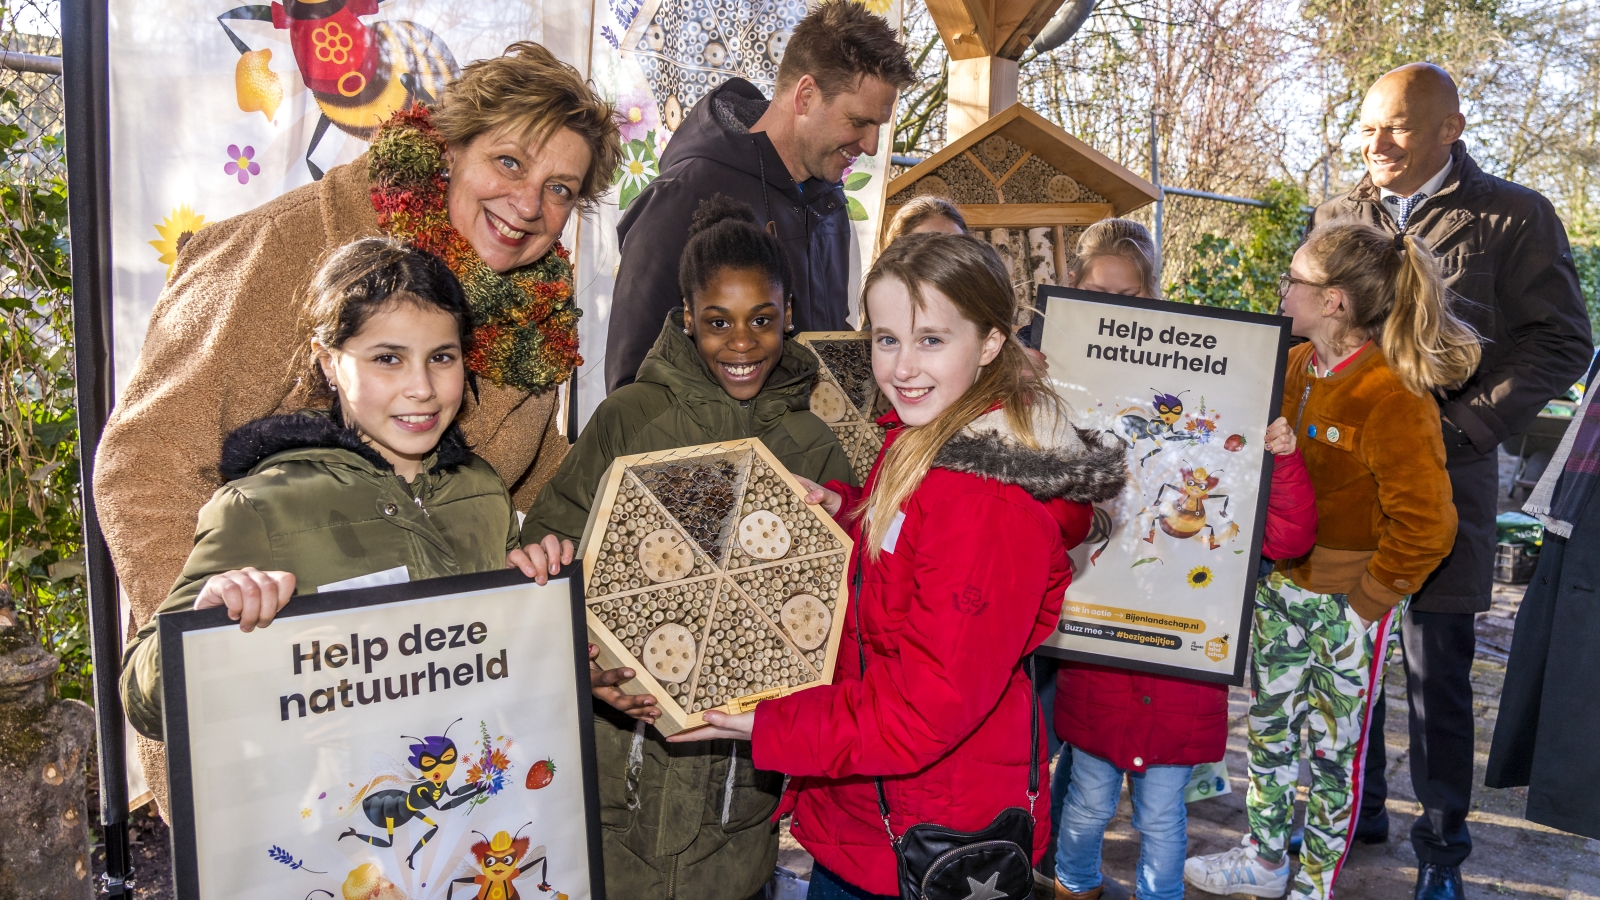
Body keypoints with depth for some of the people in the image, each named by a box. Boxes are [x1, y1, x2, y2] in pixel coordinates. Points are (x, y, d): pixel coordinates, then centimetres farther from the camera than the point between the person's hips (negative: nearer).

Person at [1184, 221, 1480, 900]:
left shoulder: (1394, 396, -21)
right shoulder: (1293, 368, 2)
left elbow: (1425, 526, -21)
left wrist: (1369, 597, -15)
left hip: (1348, 601, -7)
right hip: (1278, 585, 7)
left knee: (1332, 744, 9)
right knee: (1267, 724, 18)